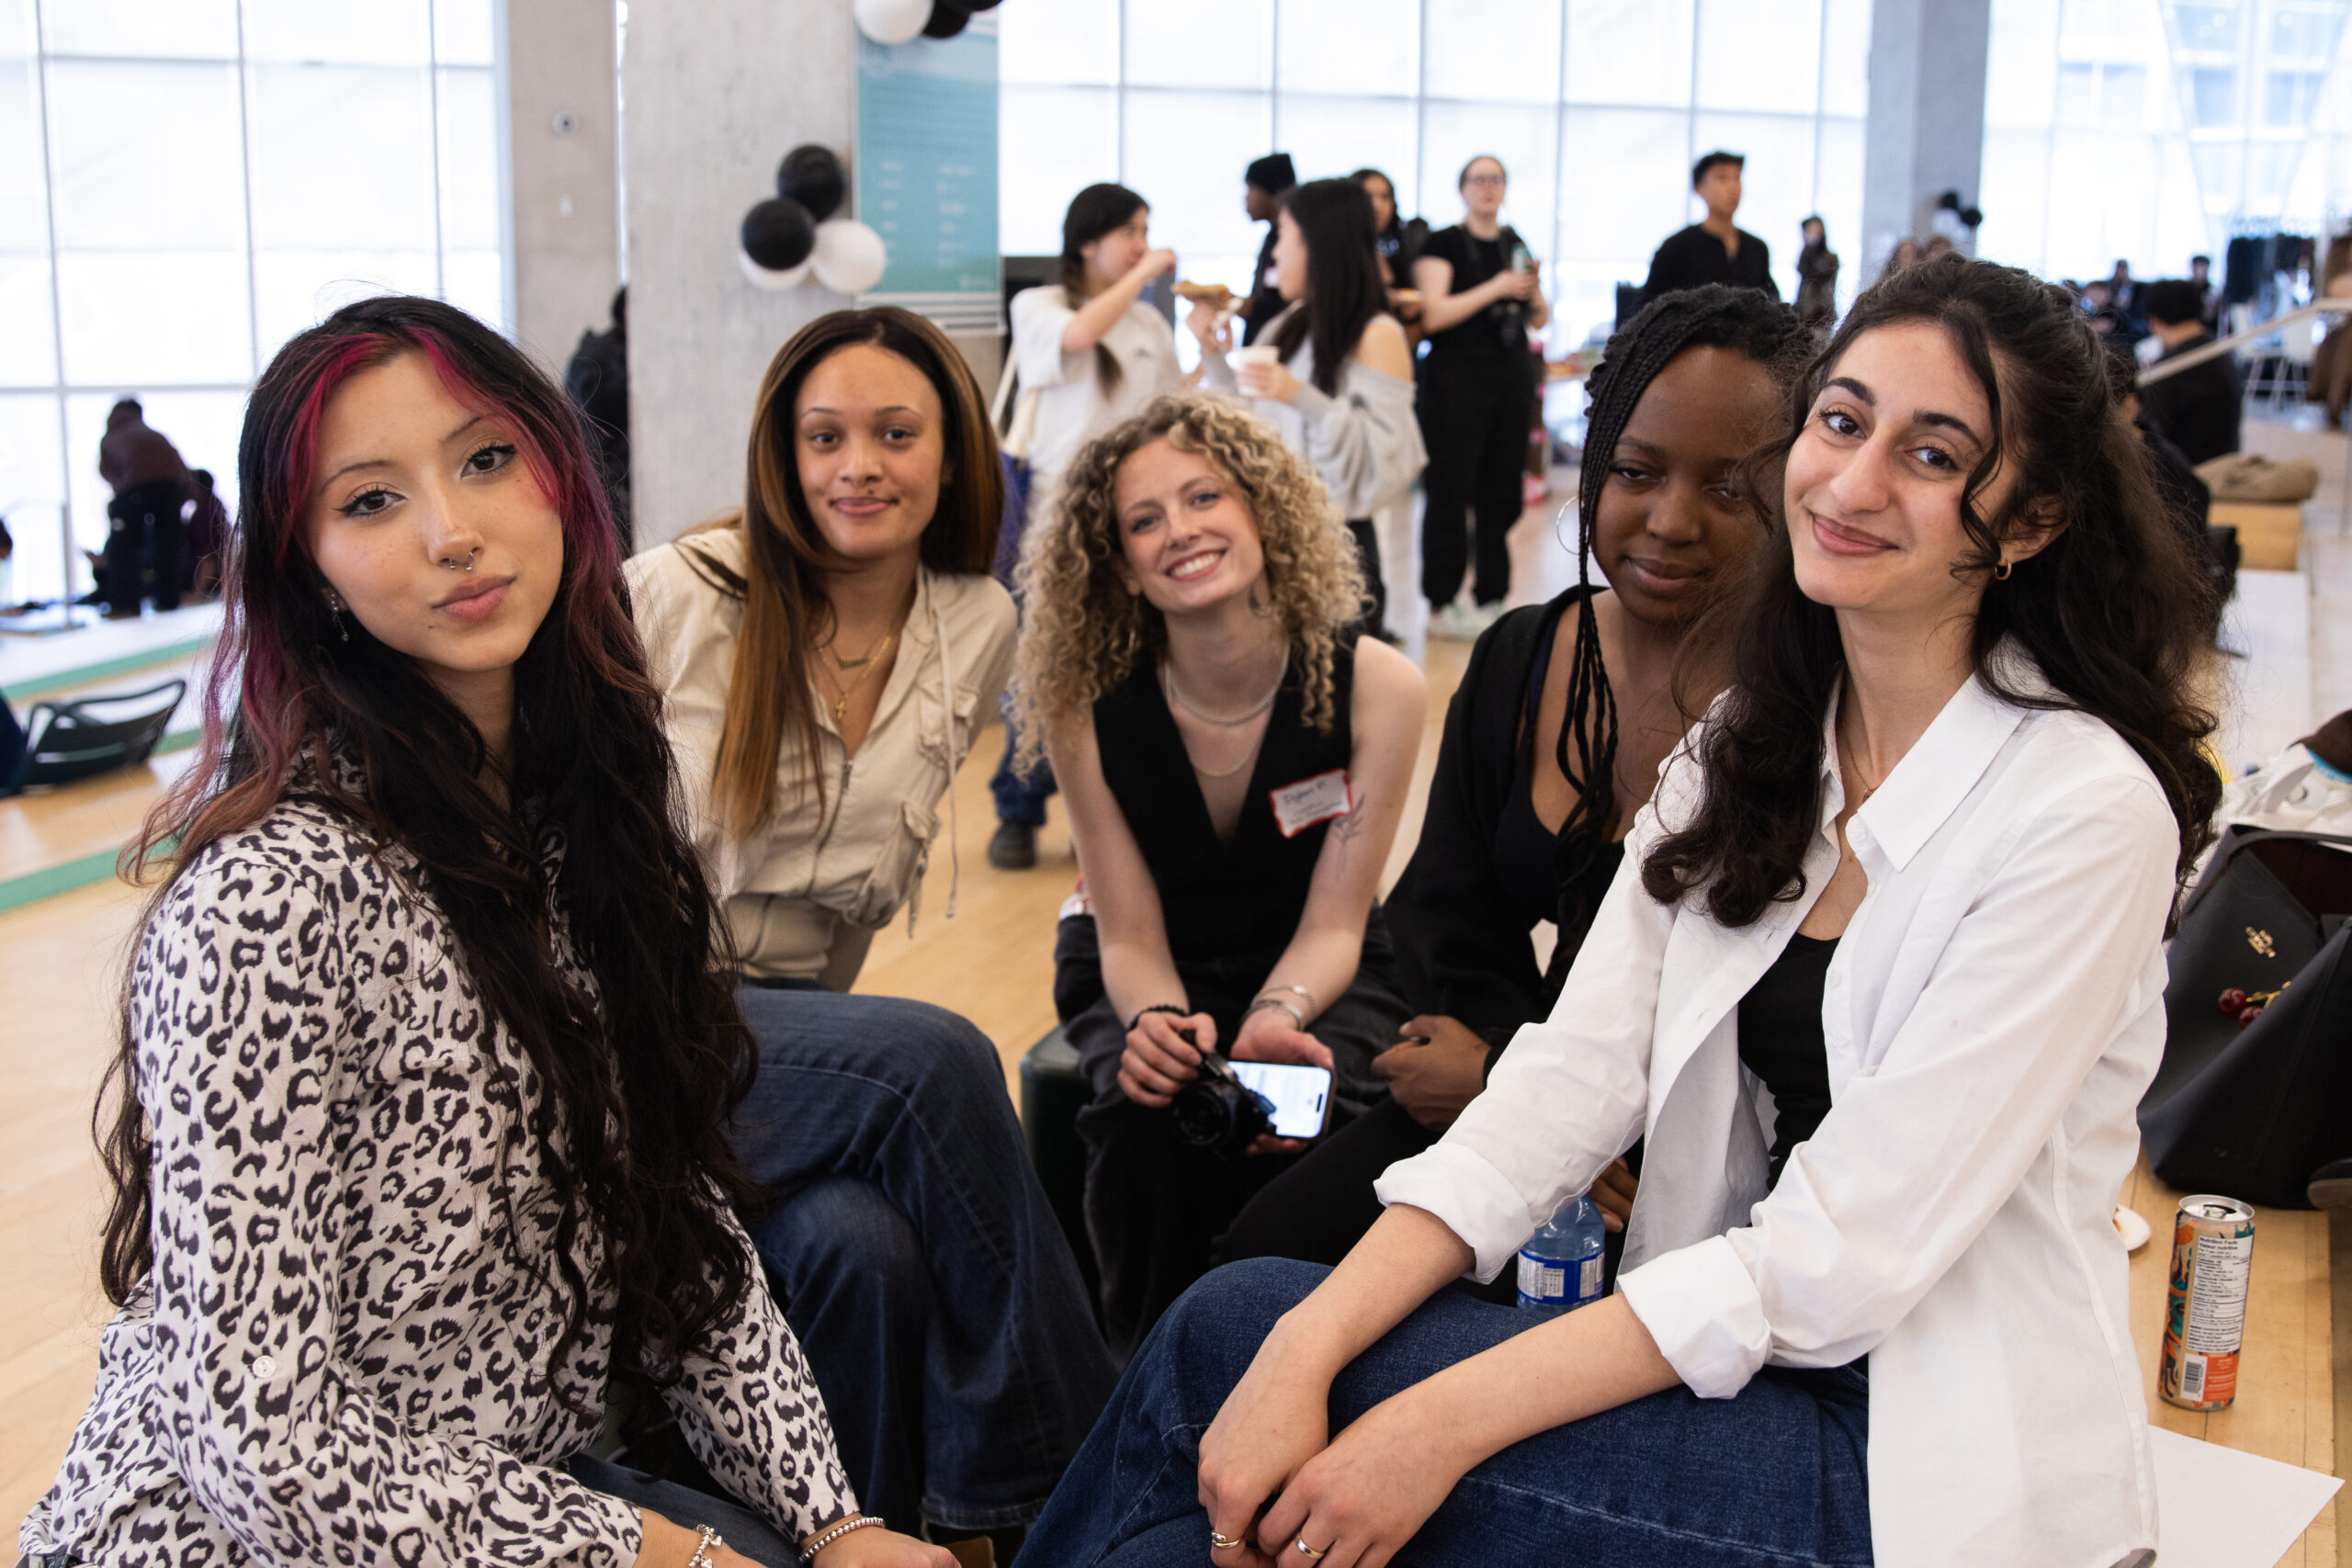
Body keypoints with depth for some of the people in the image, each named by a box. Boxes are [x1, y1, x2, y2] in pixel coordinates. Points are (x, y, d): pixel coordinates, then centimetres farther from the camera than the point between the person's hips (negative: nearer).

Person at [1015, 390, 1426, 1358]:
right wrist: (1159, 1022, -34)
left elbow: (1331, 925, -13)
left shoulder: (1374, 687, -18)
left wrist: (1278, 1018, -35)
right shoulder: (1088, 706, -16)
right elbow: (1131, 938, -10)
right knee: (1147, 1124, -32)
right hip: (1148, 980, 0)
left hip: (1314, 979, 0)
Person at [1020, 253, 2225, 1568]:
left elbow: (1844, 1254, -20)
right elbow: (1578, 1073, -5)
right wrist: (1310, 1344, -19)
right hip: (1735, 1352, 6)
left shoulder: (2089, 808, -17)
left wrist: (1447, 1423, -25)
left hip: (1932, 1459, -6)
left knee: (1229, 1332, -17)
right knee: (1251, 1322, -15)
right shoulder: (1750, 744, 5)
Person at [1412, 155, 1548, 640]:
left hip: (1512, 373, 6)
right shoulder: (1444, 244, -3)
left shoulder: (1515, 244, 14)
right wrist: (1496, 288, -17)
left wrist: (1534, 292, -4)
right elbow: (1433, 314, -15)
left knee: (1503, 490, 6)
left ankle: (1491, 598, 14)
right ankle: (1441, 605, 0)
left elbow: (1539, 320, 18)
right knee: (1450, 492, -5)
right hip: (1458, 375, -6)